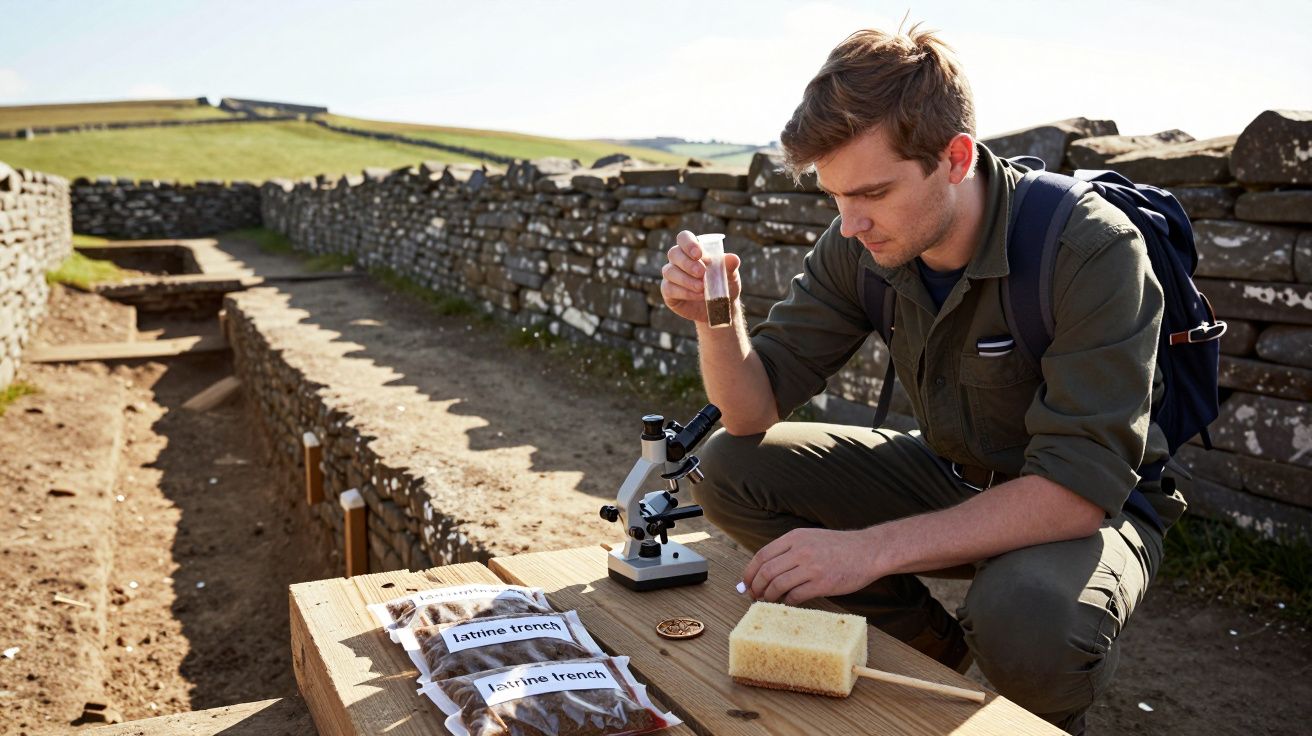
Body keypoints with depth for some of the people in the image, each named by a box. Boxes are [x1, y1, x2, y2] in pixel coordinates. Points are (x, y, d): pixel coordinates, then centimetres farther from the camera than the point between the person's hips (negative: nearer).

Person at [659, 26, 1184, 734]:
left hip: (1092, 507, -5)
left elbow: (1080, 487, -33)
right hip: (949, 477, 5)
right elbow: (754, 412, -8)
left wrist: (873, 548, -39)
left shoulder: (1089, 247, -28)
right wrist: (717, 320, -29)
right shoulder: (859, 245, -12)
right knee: (729, 468, -8)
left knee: (1026, 624, -39)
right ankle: (935, 649, 5)